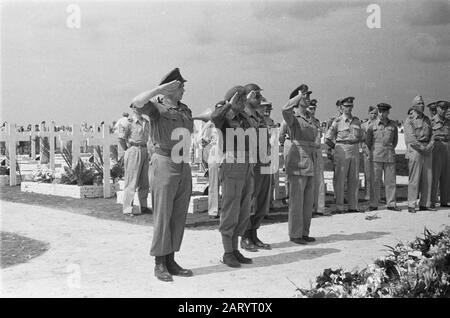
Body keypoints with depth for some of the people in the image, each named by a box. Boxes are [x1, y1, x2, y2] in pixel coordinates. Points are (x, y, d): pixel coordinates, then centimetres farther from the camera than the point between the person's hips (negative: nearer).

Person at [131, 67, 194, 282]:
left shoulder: (184, 110, 13)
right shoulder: (156, 106, -7)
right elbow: (137, 102, -29)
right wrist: (161, 88, -25)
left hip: (183, 166, 7)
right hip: (164, 163, -7)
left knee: (179, 215, 9)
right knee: (162, 215, -1)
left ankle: (171, 261, 18)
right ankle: (160, 264, 9)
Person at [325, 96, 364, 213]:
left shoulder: (357, 120, 10)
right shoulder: (337, 121, -4)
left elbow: (360, 136, 24)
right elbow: (327, 139, -3)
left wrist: (355, 145, 14)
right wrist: (337, 148, 4)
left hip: (355, 151, 5)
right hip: (342, 153, -5)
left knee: (354, 180, 7)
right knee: (340, 180, -2)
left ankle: (353, 206, 15)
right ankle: (339, 207, 3)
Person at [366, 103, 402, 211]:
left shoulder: (393, 125, 7)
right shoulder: (373, 125, 1)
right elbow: (368, 140, 11)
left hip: (389, 155, 2)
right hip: (376, 155, -2)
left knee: (391, 180, 3)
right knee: (375, 180, -1)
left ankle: (391, 204, 11)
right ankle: (374, 204, 4)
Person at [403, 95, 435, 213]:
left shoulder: (427, 119, 17)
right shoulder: (409, 120, -2)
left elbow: (432, 134, 13)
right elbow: (411, 138, -11)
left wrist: (430, 145, -6)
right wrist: (423, 148, -15)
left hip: (427, 151, 6)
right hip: (415, 150, -6)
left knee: (427, 179, 4)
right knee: (414, 179, -7)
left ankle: (425, 204, 10)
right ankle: (411, 205, -4)